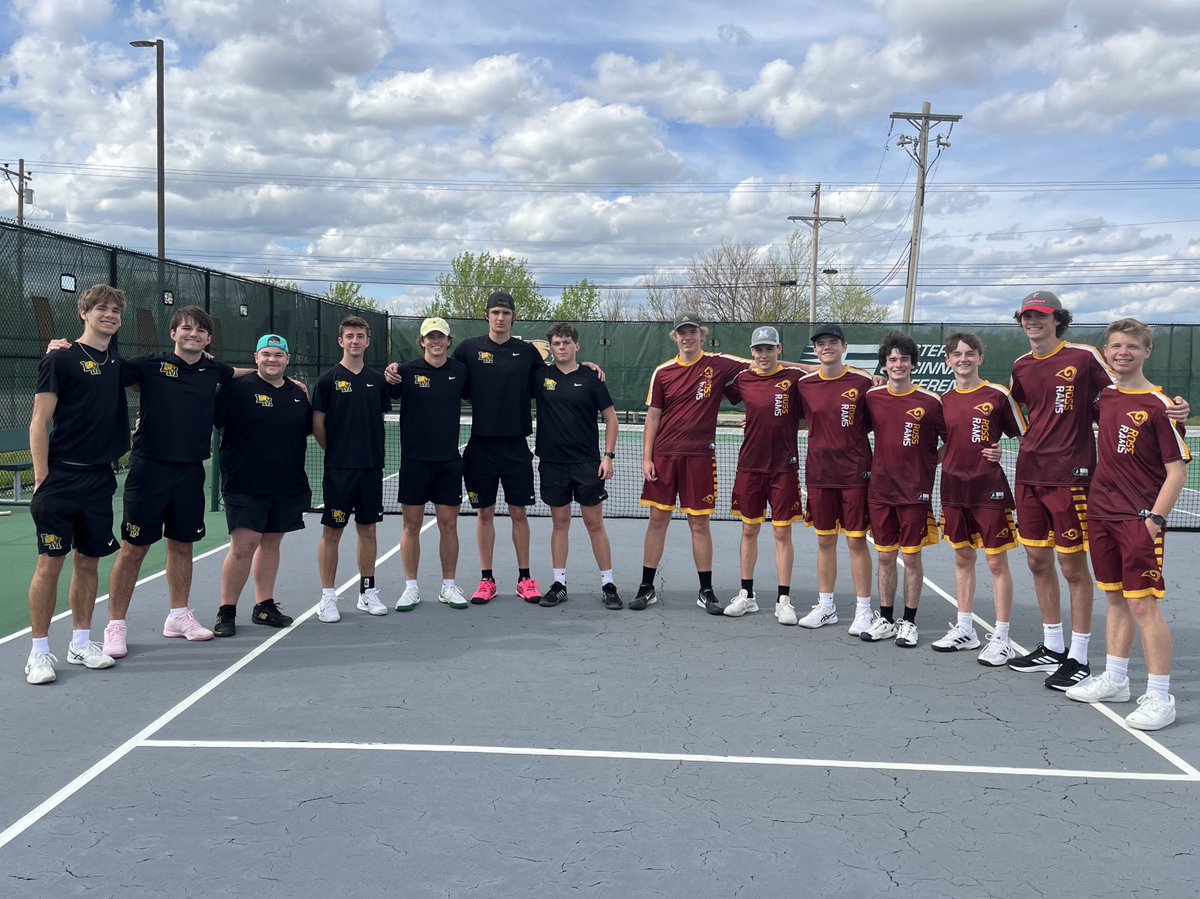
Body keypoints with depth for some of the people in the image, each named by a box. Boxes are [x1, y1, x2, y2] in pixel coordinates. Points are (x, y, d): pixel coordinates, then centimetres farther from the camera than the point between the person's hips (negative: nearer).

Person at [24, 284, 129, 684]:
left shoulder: (116, 362, 11)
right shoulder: (61, 359, -5)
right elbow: (39, 422, -7)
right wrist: (41, 478, -12)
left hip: (100, 479, 6)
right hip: (61, 478, -5)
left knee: (88, 561, 11)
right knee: (50, 562, -2)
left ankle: (81, 643, 22)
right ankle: (39, 651, 7)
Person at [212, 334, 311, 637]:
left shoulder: (298, 394, 11)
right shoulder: (238, 388, -5)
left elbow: (308, 430, 24)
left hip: (288, 486, 5)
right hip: (246, 485, -5)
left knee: (271, 543, 12)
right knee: (242, 546, -7)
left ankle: (264, 606, 23)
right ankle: (226, 611, 5)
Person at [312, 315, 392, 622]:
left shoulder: (377, 380, 9)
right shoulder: (328, 379, -3)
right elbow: (317, 424, -1)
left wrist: (372, 451, 10)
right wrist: (335, 451, 5)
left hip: (372, 468, 4)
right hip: (338, 470, -4)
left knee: (368, 530, 9)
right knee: (331, 531, 0)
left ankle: (367, 592, 20)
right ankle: (327, 597, 8)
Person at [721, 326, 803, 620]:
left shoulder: (793, 378, -5)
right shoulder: (743, 379, 3)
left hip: (784, 466, -3)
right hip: (750, 465, 3)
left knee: (782, 532, 2)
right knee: (749, 530, 9)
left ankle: (783, 599, 10)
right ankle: (746, 595, 20)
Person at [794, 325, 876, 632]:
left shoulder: (863, 382, -5)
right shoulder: (804, 384, 4)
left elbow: (872, 422, 3)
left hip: (855, 471, -3)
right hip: (818, 472, 3)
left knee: (856, 541, 0)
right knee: (824, 540, 11)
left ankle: (863, 610, 10)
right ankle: (825, 606, 23)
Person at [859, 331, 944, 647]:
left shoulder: (930, 401, -7)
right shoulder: (872, 398, 2)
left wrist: (929, 464, -3)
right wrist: (869, 462, 7)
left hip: (915, 491, -3)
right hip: (880, 489, 3)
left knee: (911, 557, 4)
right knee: (885, 556, 10)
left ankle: (909, 622, 16)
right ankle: (885, 620, 21)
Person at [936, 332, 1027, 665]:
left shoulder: (998, 395, -5)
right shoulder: (944, 400, 8)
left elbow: (1024, 437, -1)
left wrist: (1002, 453, -15)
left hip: (990, 488, -5)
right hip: (954, 488, 5)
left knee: (996, 562, -1)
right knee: (963, 558, 14)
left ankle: (1001, 638, 7)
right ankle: (964, 630, 25)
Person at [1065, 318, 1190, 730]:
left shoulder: (1159, 405, -10)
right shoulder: (1104, 397, 8)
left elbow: (1178, 469, -10)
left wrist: (1155, 518, -16)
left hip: (1140, 520, -6)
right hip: (1101, 514, 6)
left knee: (1143, 604, -7)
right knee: (1116, 599, 15)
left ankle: (1159, 696, 0)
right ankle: (1114, 680, 24)